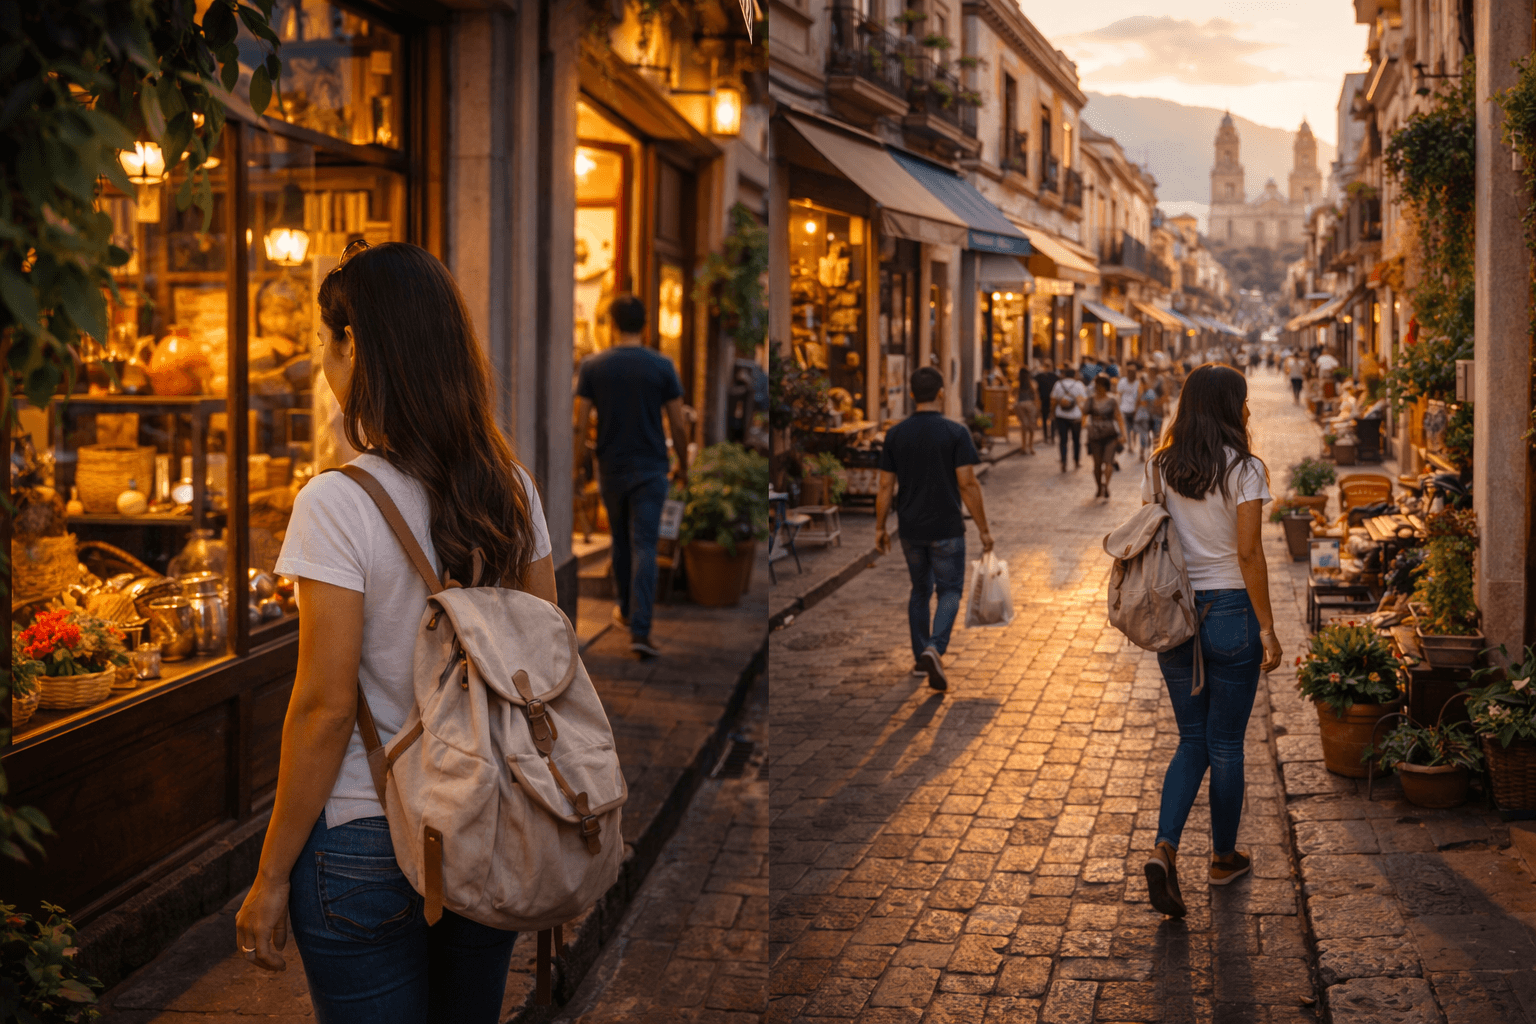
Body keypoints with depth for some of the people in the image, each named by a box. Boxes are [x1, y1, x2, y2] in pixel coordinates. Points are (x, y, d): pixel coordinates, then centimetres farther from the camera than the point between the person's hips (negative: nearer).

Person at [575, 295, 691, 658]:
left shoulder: (593, 365, -4)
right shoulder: (661, 366, -6)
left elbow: (579, 424, -6)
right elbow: (679, 426, -4)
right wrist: (683, 465, 12)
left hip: (611, 468, 2)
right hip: (650, 469, -2)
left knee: (621, 542, 20)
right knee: (644, 546, -4)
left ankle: (627, 610, 37)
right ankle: (639, 630, -14)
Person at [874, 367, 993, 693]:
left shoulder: (895, 434, -1)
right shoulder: (956, 432, -11)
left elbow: (885, 486, 0)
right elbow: (968, 485, -14)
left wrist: (880, 528, 10)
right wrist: (983, 529, -6)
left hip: (910, 530, 4)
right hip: (946, 529, -4)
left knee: (920, 590, 19)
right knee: (949, 592, 6)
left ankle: (920, 657, 22)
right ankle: (934, 650, -16)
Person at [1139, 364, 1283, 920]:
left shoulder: (1159, 468, 3)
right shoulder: (1244, 469, -11)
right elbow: (1249, 554, -14)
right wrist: (1267, 627, -8)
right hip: (1230, 612, -4)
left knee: (1191, 741, 13)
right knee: (1225, 744, 10)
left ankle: (1164, 848, -6)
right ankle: (1224, 857, 25)